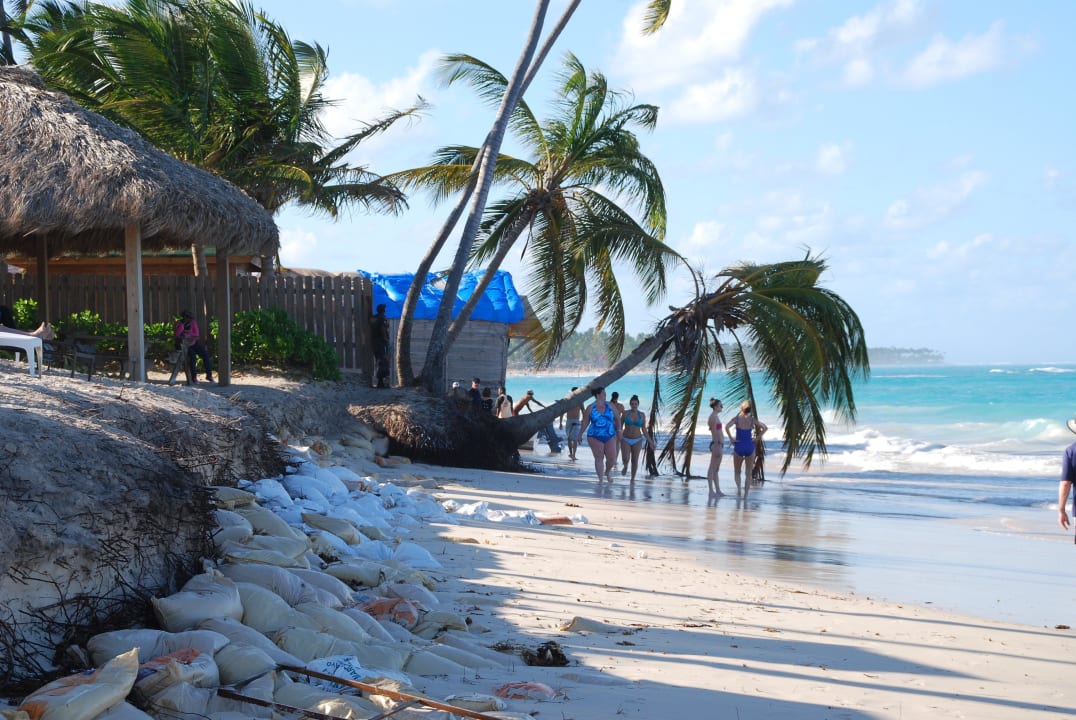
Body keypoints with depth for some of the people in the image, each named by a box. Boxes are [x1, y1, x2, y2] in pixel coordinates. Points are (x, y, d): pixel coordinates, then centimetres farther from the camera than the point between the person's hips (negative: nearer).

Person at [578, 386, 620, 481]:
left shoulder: (610, 406, 3)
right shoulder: (590, 408, -2)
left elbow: (617, 419, 14)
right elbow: (585, 422, 4)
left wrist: (618, 430, 11)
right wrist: (580, 434, 6)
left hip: (609, 437, 2)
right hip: (595, 437, -2)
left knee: (612, 459, -1)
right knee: (599, 458, -4)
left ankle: (607, 473, 28)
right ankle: (600, 479, 4)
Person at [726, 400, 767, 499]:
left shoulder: (736, 419, -5)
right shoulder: (753, 419, -1)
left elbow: (727, 427, -22)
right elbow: (765, 428, -6)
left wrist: (731, 438, -12)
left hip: (738, 446, -1)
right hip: (750, 447, 1)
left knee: (737, 472, 15)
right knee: (748, 473, 10)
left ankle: (738, 486, -12)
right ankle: (746, 495, 6)